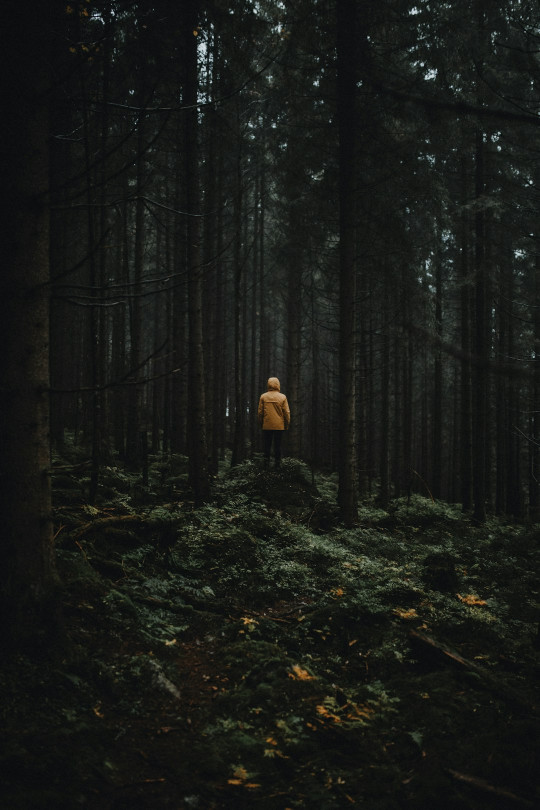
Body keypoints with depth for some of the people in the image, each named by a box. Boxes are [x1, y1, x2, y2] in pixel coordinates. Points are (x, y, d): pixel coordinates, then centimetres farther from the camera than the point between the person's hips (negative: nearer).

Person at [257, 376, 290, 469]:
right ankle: (278, 464, 7)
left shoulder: (263, 397, -2)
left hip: (267, 426, 1)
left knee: (267, 445, 7)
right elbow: (287, 412, -3)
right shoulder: (282, 397, -4)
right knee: (278, 445, 6)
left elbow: (260, 412, 1)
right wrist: (287, 425, 7)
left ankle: (266, 464, 6)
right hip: (279, 426, -1)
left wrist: (261, 423, 12)